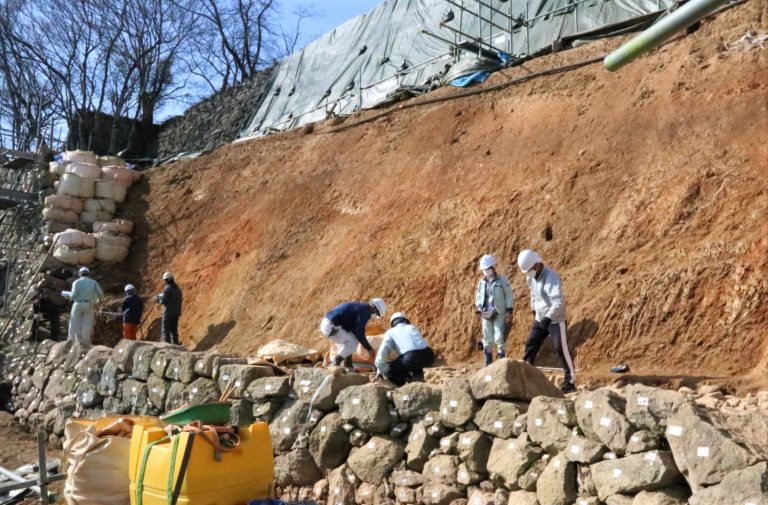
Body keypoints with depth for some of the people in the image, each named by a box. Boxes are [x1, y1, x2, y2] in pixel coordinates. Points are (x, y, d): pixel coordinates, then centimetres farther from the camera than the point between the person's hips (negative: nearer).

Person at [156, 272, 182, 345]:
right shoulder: (178, 289, 10)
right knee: (174, 330, 13)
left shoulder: (167, 288, -13)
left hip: (168, 313, -7)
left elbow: (164, 301, -15)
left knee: (166, 331, -3)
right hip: (176, 313, 7)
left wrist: (159, 299, 4)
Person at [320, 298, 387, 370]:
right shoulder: (364, 311, -11)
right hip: (330, 326, -11)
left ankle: (348, 366, 19)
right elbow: (359, 333, -13)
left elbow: (355, 330, 25)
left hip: (327, 324, 11)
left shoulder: (360, 307, 20)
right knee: (352, 343, -10)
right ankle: (335, 365, -3)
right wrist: (369, 348, -3)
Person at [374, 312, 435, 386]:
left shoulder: (390, 332, 19)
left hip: (412, 358, -5)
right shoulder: (413, 328, 32)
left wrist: (379, 371, 20)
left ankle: (409, 380, -4)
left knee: (387, 369, 13)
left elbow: (382, 352, 9)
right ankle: (418, 375, 16)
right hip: (428, 356, 5)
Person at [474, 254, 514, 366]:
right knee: (487, 338, 9)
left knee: (499, 338, -9)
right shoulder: (481, 282, 9)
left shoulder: (502, 281, -6)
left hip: (499, 314, -5)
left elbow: (509, 296, -5)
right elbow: (478, 296, 20)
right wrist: (478, 307, 4)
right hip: (486, 314, 5)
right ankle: (488, 363, 17)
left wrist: (509, 311, -10)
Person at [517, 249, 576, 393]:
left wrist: (548, 318, -32)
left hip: (555, 320, -8)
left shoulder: (551, 278, -24)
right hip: (540, 319, 8)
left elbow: (558, 302, -29)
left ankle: (571, 381, 2)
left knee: (562, 350, -6)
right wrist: (533, 309, 20)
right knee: (530, 346, 10)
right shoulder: (531, 277, 2)